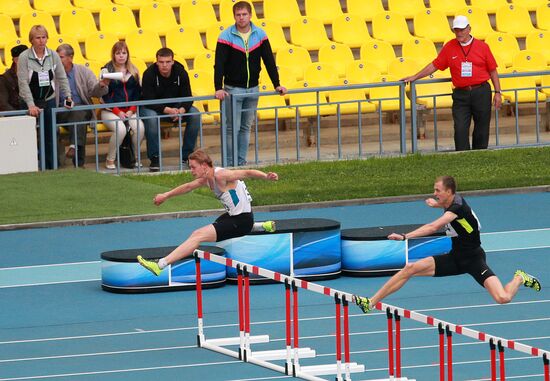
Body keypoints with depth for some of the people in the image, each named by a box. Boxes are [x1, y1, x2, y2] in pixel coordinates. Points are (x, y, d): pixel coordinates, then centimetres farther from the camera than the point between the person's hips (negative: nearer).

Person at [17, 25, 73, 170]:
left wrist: (68, 96, -6)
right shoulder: (24, 57, -10)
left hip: (49, 101, 3)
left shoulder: (53, 56, 2)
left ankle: (50, 168, 10)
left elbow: (62, 78, 6)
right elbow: (23, 83, -14)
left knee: (50, 136, 3)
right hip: (31, 103, -3)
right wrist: (31, 105, -22)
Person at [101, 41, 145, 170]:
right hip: (110, 111, -4)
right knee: (120, 129, -33)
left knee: (140, 128, -27)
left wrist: (132, 110, -4)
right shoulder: (107, 70, 1)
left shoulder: (133, 71, 14)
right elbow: (104, 94, -4)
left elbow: (137, 92, 12)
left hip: (129, 110, 4)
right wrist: (117, 112, -12)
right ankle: (110, 160, -17)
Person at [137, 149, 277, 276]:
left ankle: (160, 265, -22)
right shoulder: (206, 179, 6)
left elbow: (248, 173, -28)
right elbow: (188, 187, 24)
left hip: (242, 220, -10)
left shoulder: (221, 175, -21)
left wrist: (266, 176, -44)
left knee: (198, 235, -18)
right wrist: (166, 195, 34)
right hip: (232, 216, 10)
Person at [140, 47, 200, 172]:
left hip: (176, 107, 4)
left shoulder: (180, 73, -9)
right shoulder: (149, 74, -19)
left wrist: (182, 110, -33)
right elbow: (148, 101, -24)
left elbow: (187, 97, -10)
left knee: (195, 115, -21)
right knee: (150, 117, -38)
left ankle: (187, 156, -10)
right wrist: (167, 110, -37)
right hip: (153, 108, -4)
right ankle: (154, 158, -27)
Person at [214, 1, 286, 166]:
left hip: (252, 90, 4)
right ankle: (230, 164, 0)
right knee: (232, 128, -4)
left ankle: (242, 162, 16)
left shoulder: (260, 35, 0)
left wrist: (277, 84, -2)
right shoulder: (226, 36, -10)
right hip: (233, 89, -3)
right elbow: (219, 64, -15)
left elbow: (269, 61, 3)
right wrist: (219, 88, -26)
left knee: (246, 127, 10)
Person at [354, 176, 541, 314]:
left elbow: (434, 227, -41)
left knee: (503, 298, -23)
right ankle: (371, 303, -7)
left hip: (473, 258, -8)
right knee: (410, 268, -9)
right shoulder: (449, 203, 1)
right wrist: (436, 204, 15)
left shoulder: (457, 207, -25)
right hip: (455, 258, 8)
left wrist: (404, 237, -47)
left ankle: (519, 278, 13)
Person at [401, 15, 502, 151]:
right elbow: (434, 65, 11)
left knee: (481, 130, 4)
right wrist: (415, 77, 9)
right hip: (461, 94, 1)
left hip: (481, 93, -1)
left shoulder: (482, 46, 2)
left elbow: (493, 71, 5)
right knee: (460, 129, -8)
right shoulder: (449, 47, 6)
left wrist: (498, 93, 1)